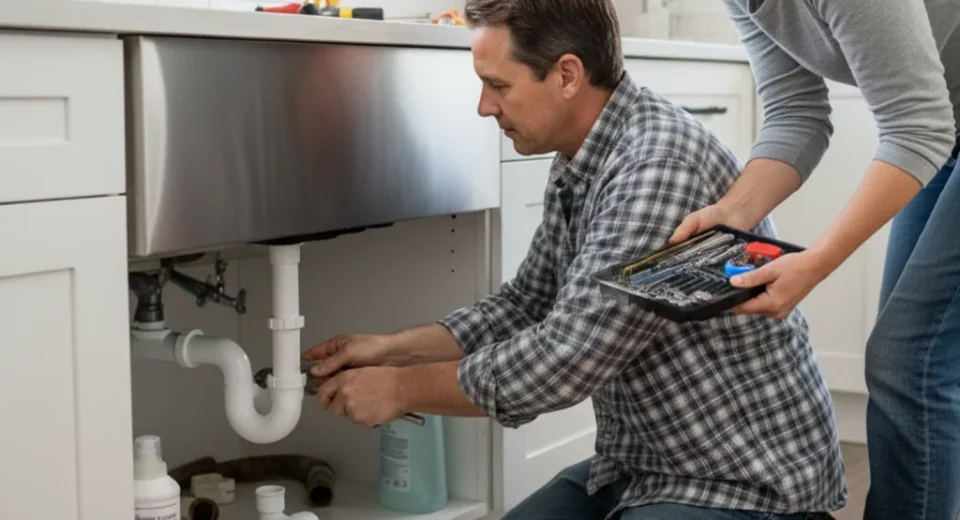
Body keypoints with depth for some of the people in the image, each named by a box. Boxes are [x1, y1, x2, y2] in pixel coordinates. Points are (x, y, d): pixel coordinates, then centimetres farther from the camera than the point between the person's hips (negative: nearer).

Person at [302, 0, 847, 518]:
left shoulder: (662, 163, -25)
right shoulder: (578, 164, 4)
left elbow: (565, 359, -26)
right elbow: (527, 302, 15)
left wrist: (403, 388, -14)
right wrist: (392, 348, 5)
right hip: (639, 464, 9)